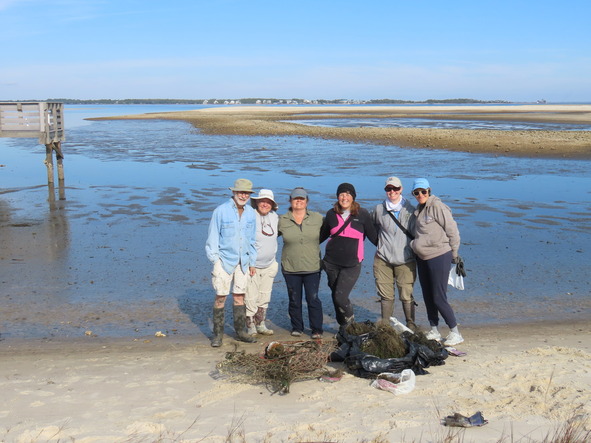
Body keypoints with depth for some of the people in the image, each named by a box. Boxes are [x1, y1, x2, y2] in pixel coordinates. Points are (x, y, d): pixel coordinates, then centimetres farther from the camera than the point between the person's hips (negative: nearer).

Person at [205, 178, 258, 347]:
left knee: (240, 295, 11)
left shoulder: (251, 213, 6)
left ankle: (240, 331, 20)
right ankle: (217, 334, 7)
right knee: (221, 296, -2)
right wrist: (215, 259, -8)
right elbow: (213, 237, -4)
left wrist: (252, 261, 16)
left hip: (243, 262, 5)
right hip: (224, 260, -5)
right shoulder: (221, 211, -8)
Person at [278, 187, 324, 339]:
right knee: (294, 300, 9)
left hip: (312, 267, -1)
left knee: (313, 299, -2)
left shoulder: (317, 218, 2)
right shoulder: (282, 220, 2)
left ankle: (317, 329, 9)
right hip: (290, 268, 1)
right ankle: (297, 328, 24)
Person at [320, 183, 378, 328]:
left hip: (352, 264, -3)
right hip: (331, 262, 4)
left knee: (340, 297, -14)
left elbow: (373, 236, 8)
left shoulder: (362, 214, -1)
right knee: (335, 296, 10)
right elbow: (322, 235, 21)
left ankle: (350, 320, 14)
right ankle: (343, 327, 29)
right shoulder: (331, 214, 6)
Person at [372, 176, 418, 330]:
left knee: (406, 296, -1)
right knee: (386, 296, 6)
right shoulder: (379, 209, 5)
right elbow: (372, 229, 21)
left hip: (405, 261, -1)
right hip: (383, 260, 2)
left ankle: (411, 327, 15)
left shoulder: (410, 210, 2)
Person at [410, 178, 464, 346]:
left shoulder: (437, 207, -13)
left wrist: (454, 255, -4)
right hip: (422, 258, 8)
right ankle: (434, 331, 25)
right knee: (427, 296, 13)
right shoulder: (418, 210, 12)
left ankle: (455, 333, 6)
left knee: (439, 298, -7)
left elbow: (452, 231, -11)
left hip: (439, 257, -8)